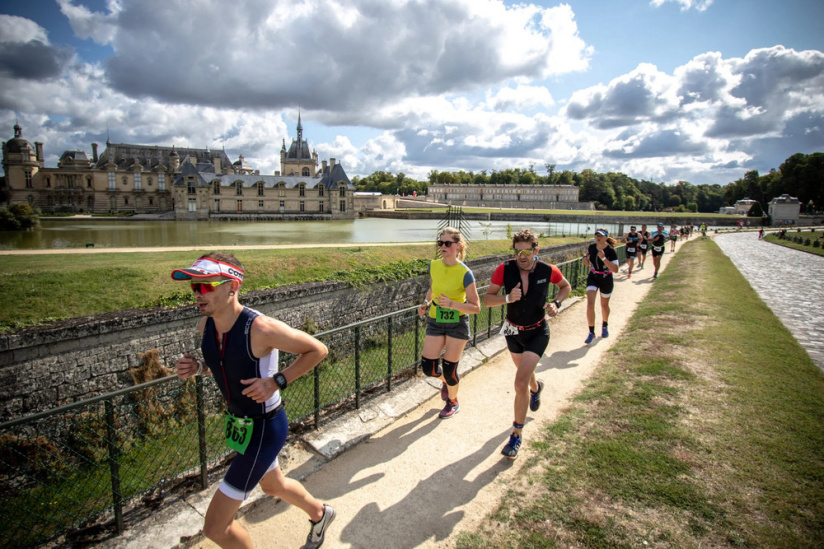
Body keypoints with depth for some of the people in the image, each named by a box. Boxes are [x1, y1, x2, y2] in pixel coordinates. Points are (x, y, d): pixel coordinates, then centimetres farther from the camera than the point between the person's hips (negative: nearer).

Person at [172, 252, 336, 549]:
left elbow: (317, 349, -20)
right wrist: (197, 367, -8)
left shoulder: (260, 328, -31)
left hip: (265, 428, -8)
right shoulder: (205, 325, -8)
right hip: (238, 422, 8)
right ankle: (320, 514, 61)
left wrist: (277, 381, -27)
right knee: (273, 485, 32)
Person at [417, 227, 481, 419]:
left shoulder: (465, 273, -18)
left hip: (457, 324, -4)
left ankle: (453, 402, 33)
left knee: (449, 368, 3)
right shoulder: (433, 266, -4)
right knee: (428, 368, 2)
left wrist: (452, 304, -30)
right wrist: (426, 303, -3)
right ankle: (445, 380, 39)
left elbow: (476, 307, -16)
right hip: (435, 322, 4)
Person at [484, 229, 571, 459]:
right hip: (513, 332, 3)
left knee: (520, 384, -15)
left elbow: (566, 286, 5)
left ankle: (516, 435, 3)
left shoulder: (548, 270, -16)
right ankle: (536, 388, 67)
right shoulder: (504, 269, -17)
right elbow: (487, 299, -15)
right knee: (525, 372, 28)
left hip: (537, 333, -3)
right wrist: (507, 298, -34)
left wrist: (556, 303, -13)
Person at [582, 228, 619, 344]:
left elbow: (615, 269, -25)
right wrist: (585, 258, -14)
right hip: (593, 278, 2)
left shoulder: (611, 251, -18)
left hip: (606, 280, -2)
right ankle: (591, 332, -3)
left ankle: (605, 326, 46)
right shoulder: (591, 247, -4)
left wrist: (603, 258, -34)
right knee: (590, 304, -13)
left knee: (604, 305, 16)